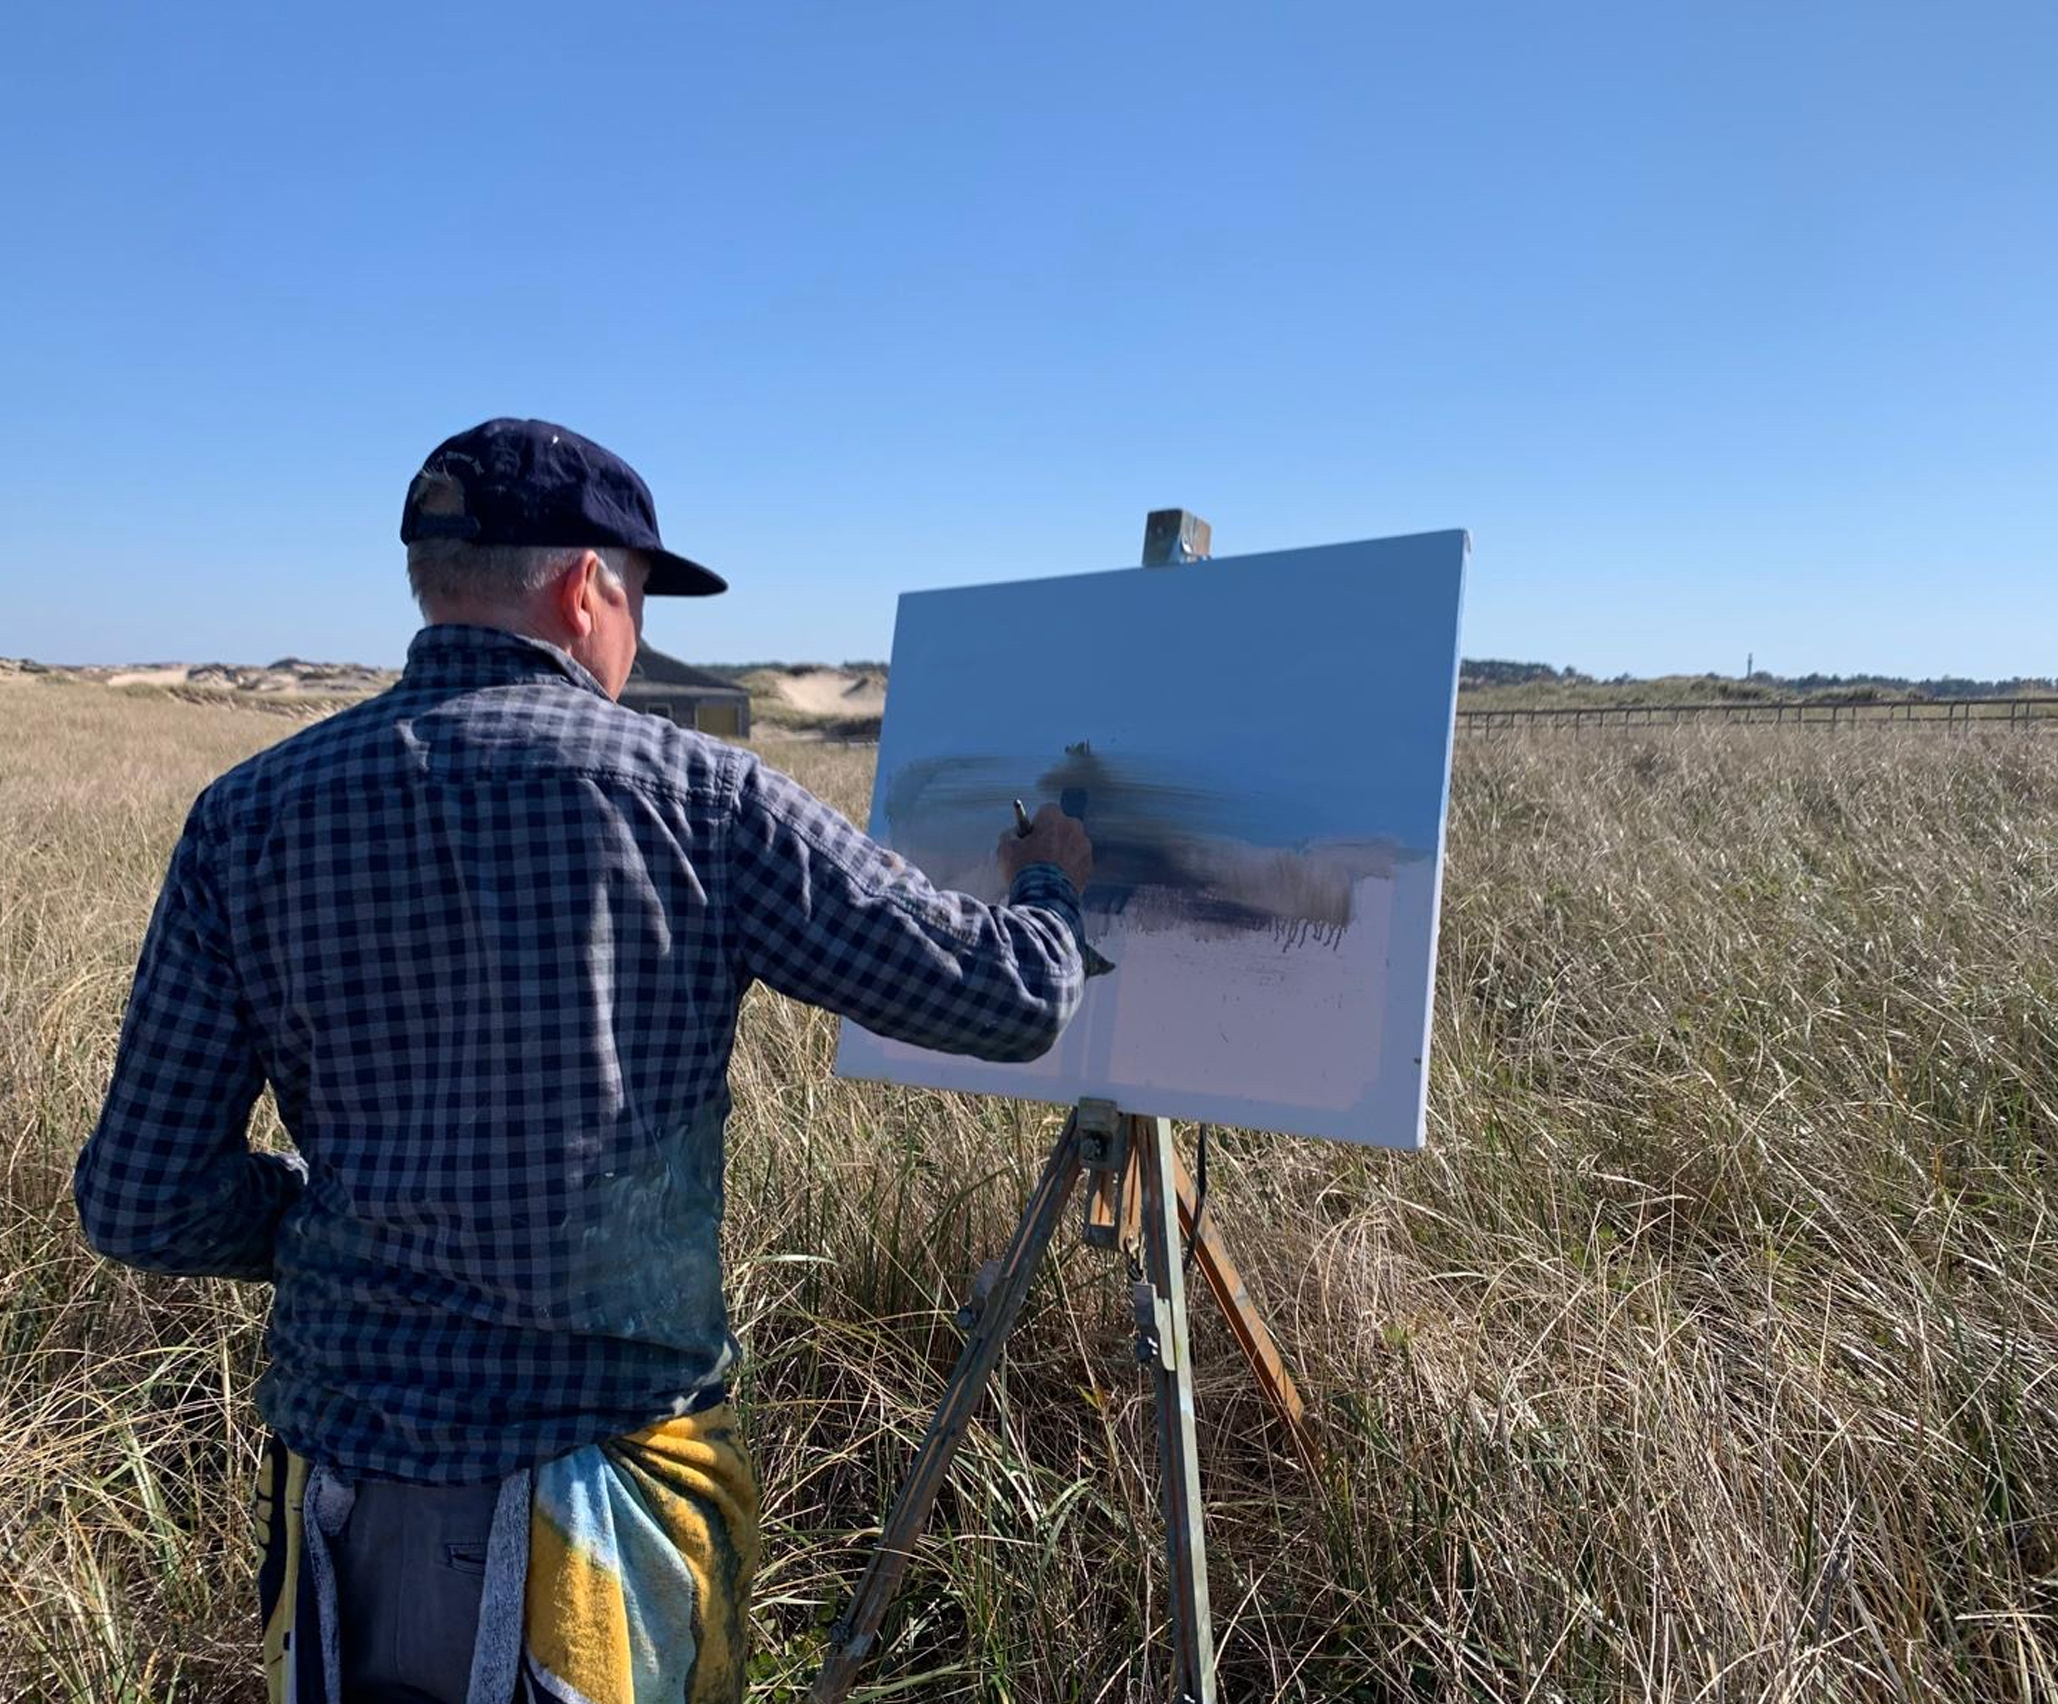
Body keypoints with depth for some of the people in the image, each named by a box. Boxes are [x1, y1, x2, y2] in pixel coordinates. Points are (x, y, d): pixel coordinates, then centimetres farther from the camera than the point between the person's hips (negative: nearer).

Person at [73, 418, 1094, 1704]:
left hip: (348, 1487, 3)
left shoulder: (250, 817, -4)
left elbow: (141, 1205, -3)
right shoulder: (695, 795, -13)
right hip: (610, 1488, -2)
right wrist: (1052, 888, 12)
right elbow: (1013, 1001, -10)